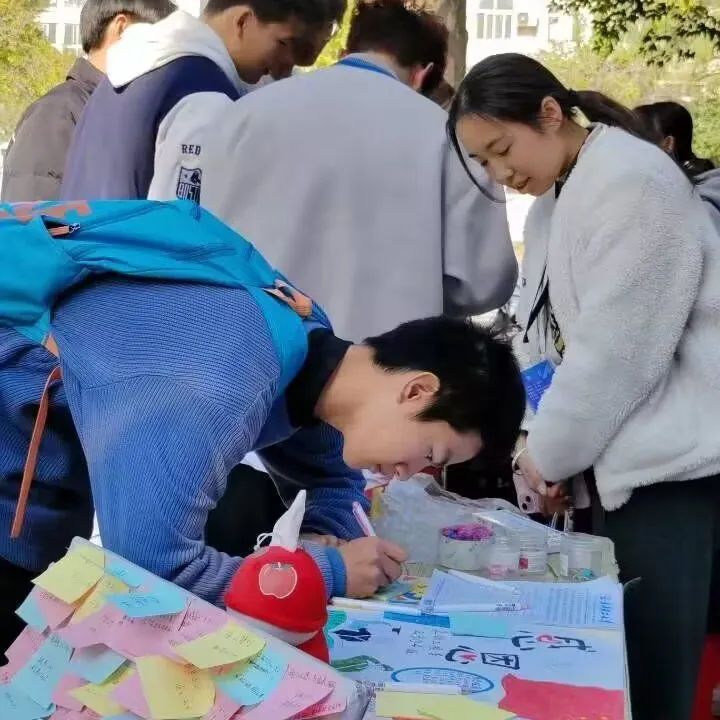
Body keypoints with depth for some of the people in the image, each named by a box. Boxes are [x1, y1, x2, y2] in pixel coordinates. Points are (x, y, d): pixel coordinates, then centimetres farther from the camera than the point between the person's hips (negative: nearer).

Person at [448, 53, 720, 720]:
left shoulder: (633, 183, -15)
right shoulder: (555, 197, 14)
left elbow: (619, 346, -18)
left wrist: (550, 449, -8)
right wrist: (547, 436, 0)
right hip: (628, 452, 9)